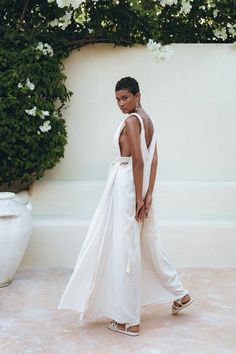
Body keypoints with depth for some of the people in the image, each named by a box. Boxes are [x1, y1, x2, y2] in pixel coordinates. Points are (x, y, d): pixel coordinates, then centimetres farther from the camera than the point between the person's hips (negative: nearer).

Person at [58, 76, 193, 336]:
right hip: (141, 188, 9)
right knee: (149, 244, 21)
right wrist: (148, 195, 3)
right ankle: (179, 294, 33)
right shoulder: (148, 120, 12)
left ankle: (129, 320, 4)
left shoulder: (130, 121, -14)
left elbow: (138, 161, -20)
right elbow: (153, 160, 8)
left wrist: (139, 198, -17)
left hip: (127, 188, -9)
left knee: (125, 249, -3)